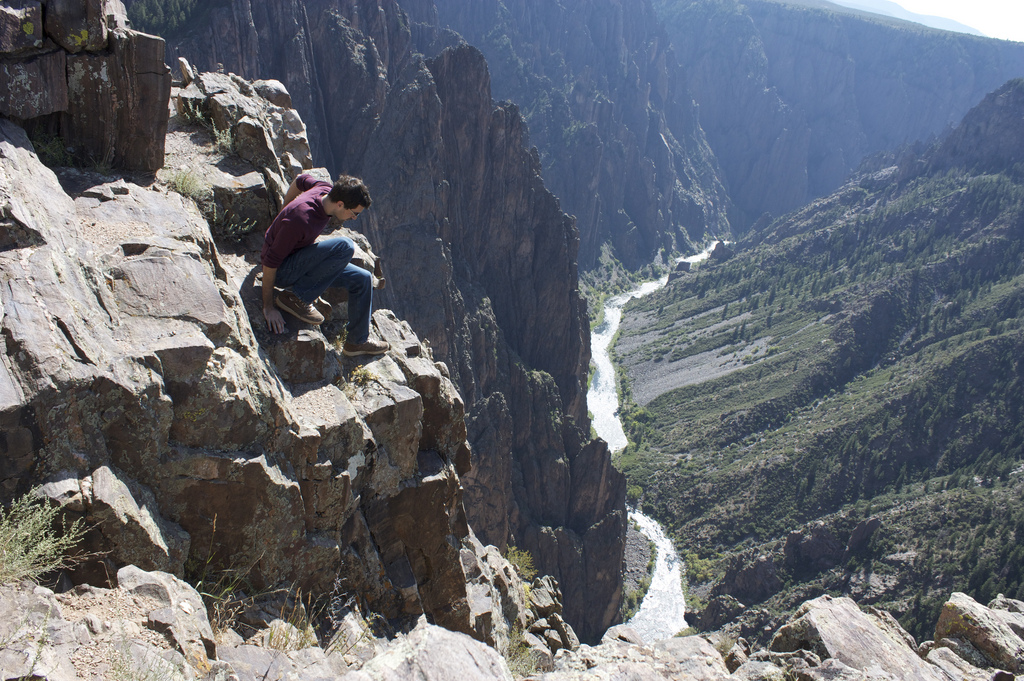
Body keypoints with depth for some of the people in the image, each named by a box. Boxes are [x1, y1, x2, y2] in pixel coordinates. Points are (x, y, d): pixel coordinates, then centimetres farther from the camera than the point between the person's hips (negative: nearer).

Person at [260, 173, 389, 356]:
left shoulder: (327, 190, -9)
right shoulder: (300, 220, -34)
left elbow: (300, 180, 15)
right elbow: (270, 262, -28)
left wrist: (285, 214, 30)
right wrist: (268, 307, -21)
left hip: (302, 260, 9)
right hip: (282, 269, -9)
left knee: (362, 279, 2)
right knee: (345, 246, -30)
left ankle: (358, 340, 16)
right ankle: (297, 297, -16)